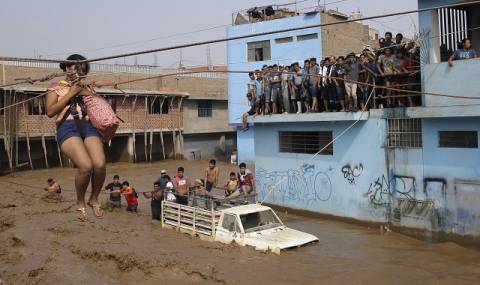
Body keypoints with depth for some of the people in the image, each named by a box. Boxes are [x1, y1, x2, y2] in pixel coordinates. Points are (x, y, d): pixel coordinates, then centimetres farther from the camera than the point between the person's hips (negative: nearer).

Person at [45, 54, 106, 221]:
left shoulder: (87, 88, 25)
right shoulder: (56, 87, 16)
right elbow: (50, 112, 1)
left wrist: (88, 94, 5)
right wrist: (70, 93, 0)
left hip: (89, 126, 3)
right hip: (67, 127, -3)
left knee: (100, 164, -24)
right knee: (86, 166, -28)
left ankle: (94, 199, 4)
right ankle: (80, 203, 1)